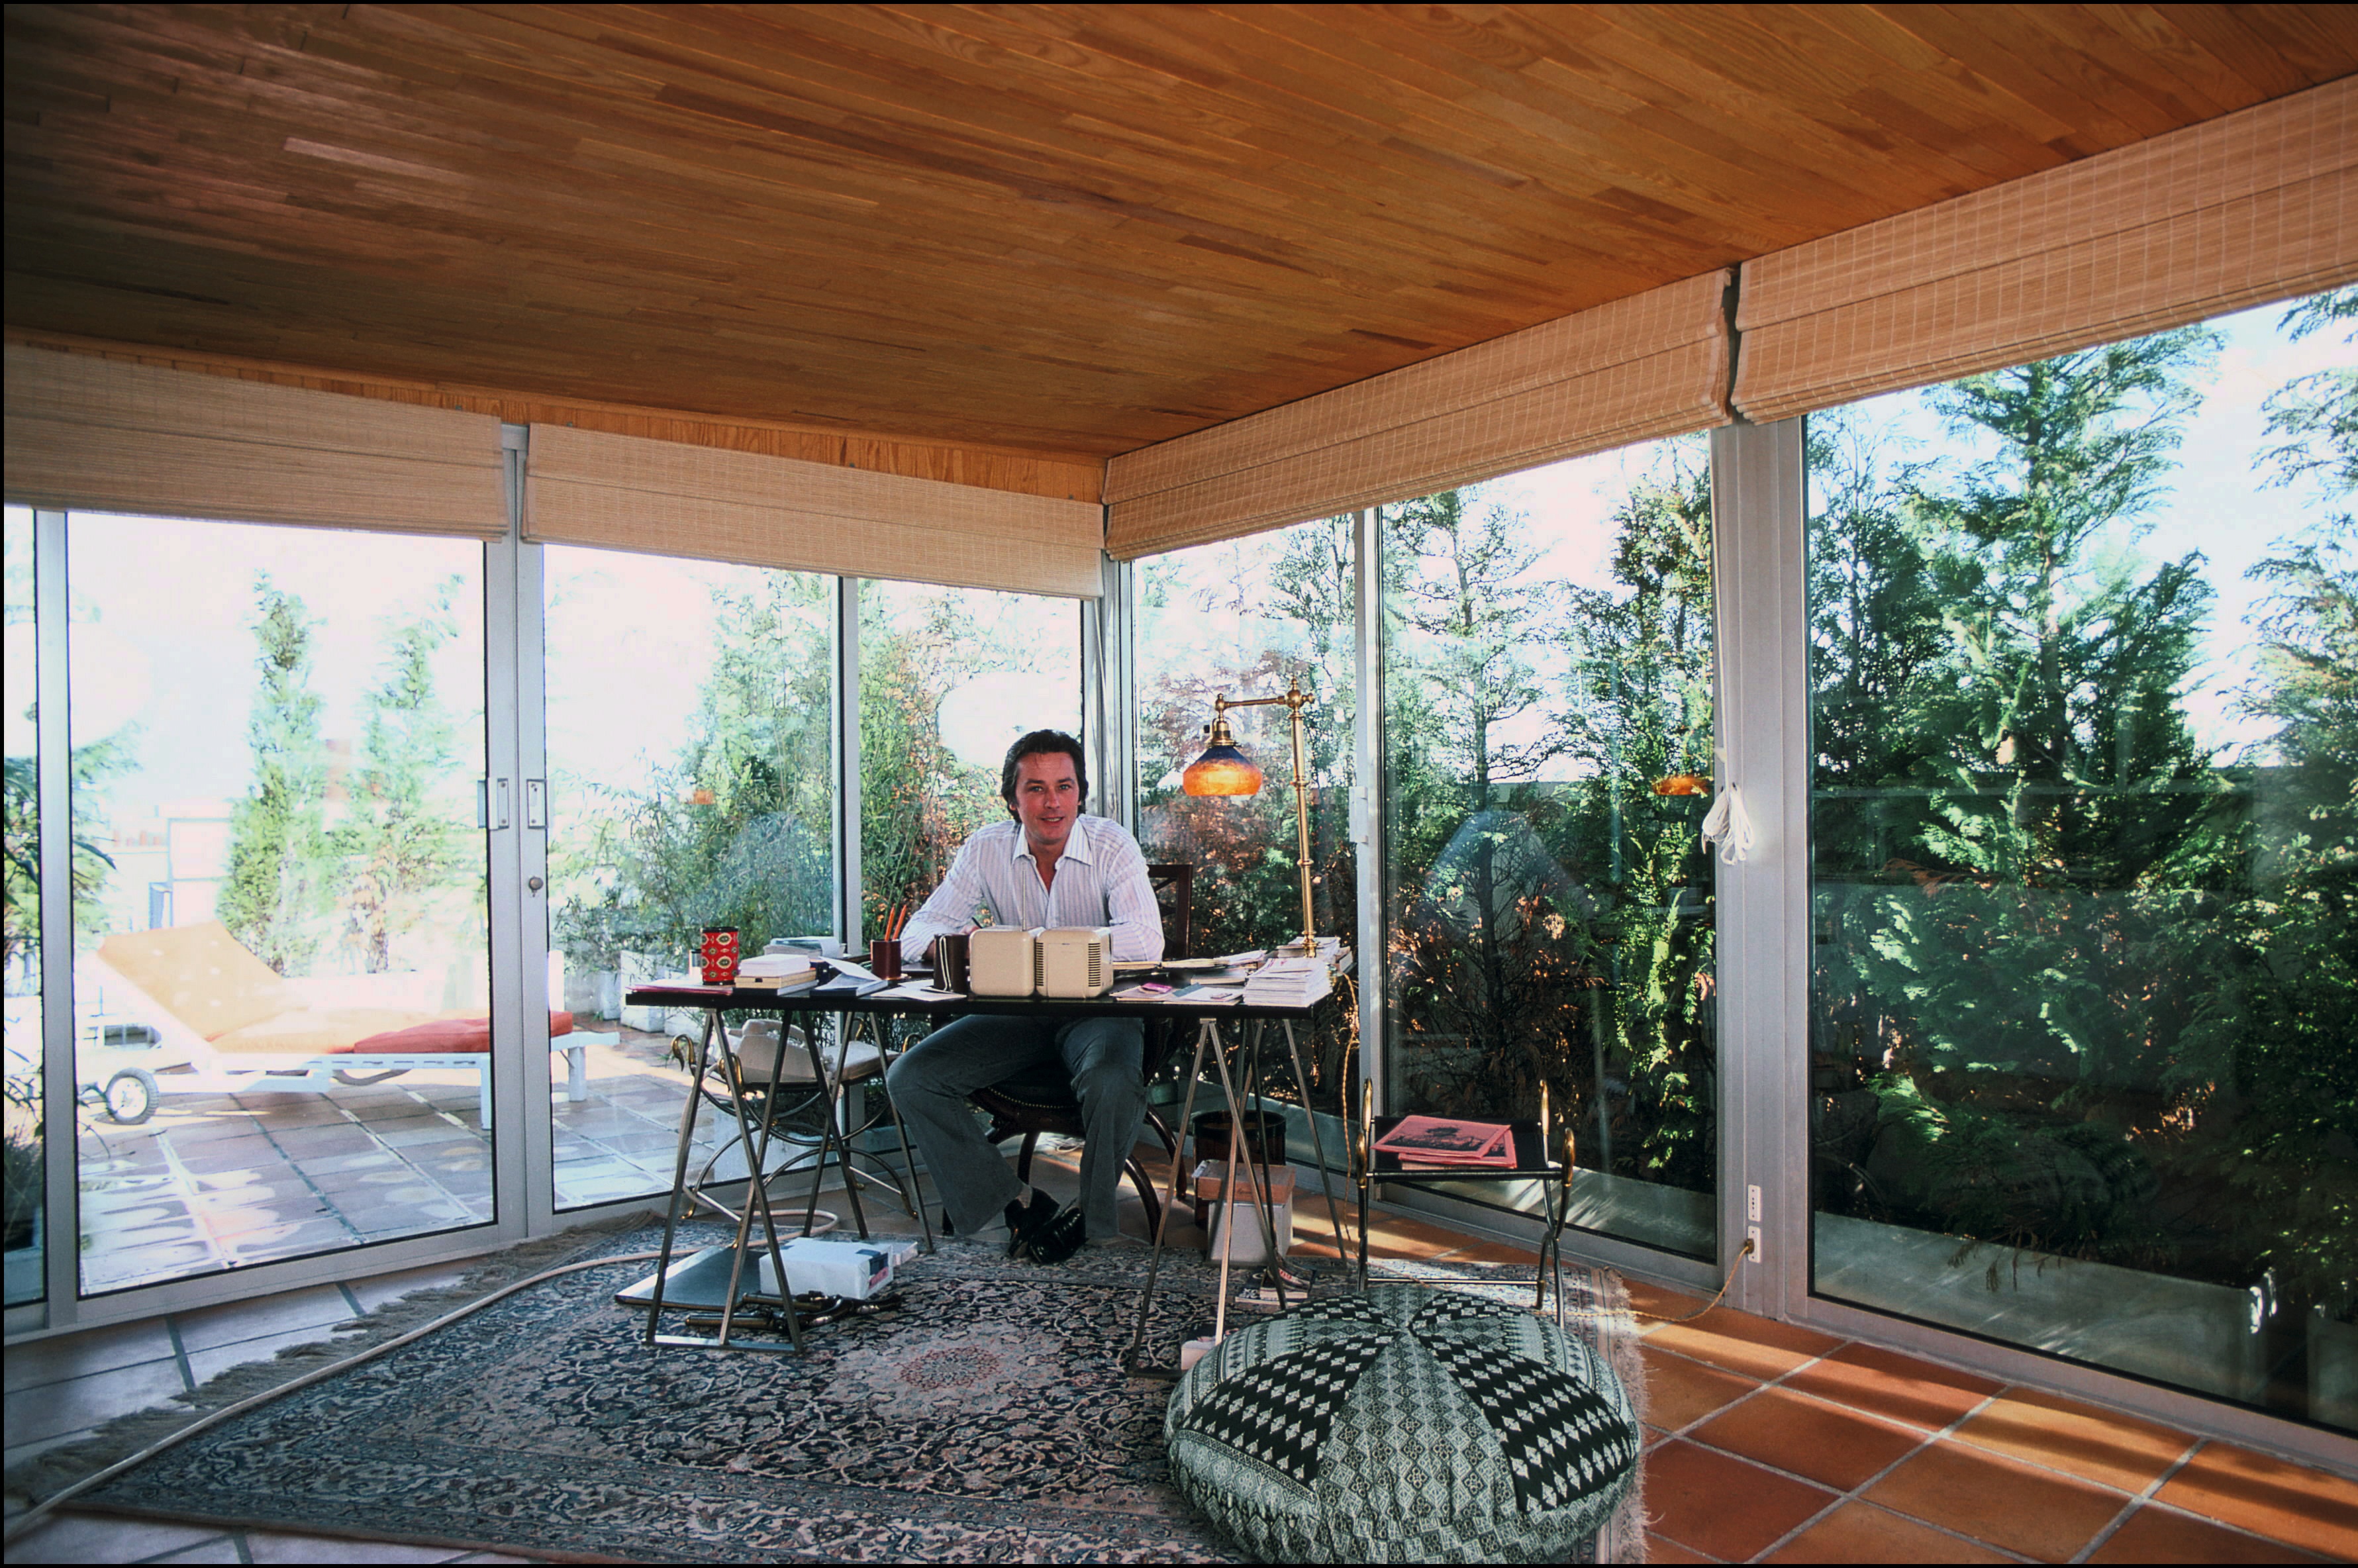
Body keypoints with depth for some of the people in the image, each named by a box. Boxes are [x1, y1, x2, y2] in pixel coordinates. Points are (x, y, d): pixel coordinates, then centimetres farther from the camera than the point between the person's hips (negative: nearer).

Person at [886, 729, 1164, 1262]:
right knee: (911, 1077, -14)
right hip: (1017, 1011, 4)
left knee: (1112, 1081, -35)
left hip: (1098, 1008, -3)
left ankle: (1091, 1214, -5)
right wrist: (958, 945, -27)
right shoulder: (986, 851, -2)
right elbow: (916, 935, -2)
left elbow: (1146, 941, -24)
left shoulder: (1112, 846, -11)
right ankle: (1013, 1203, -5)